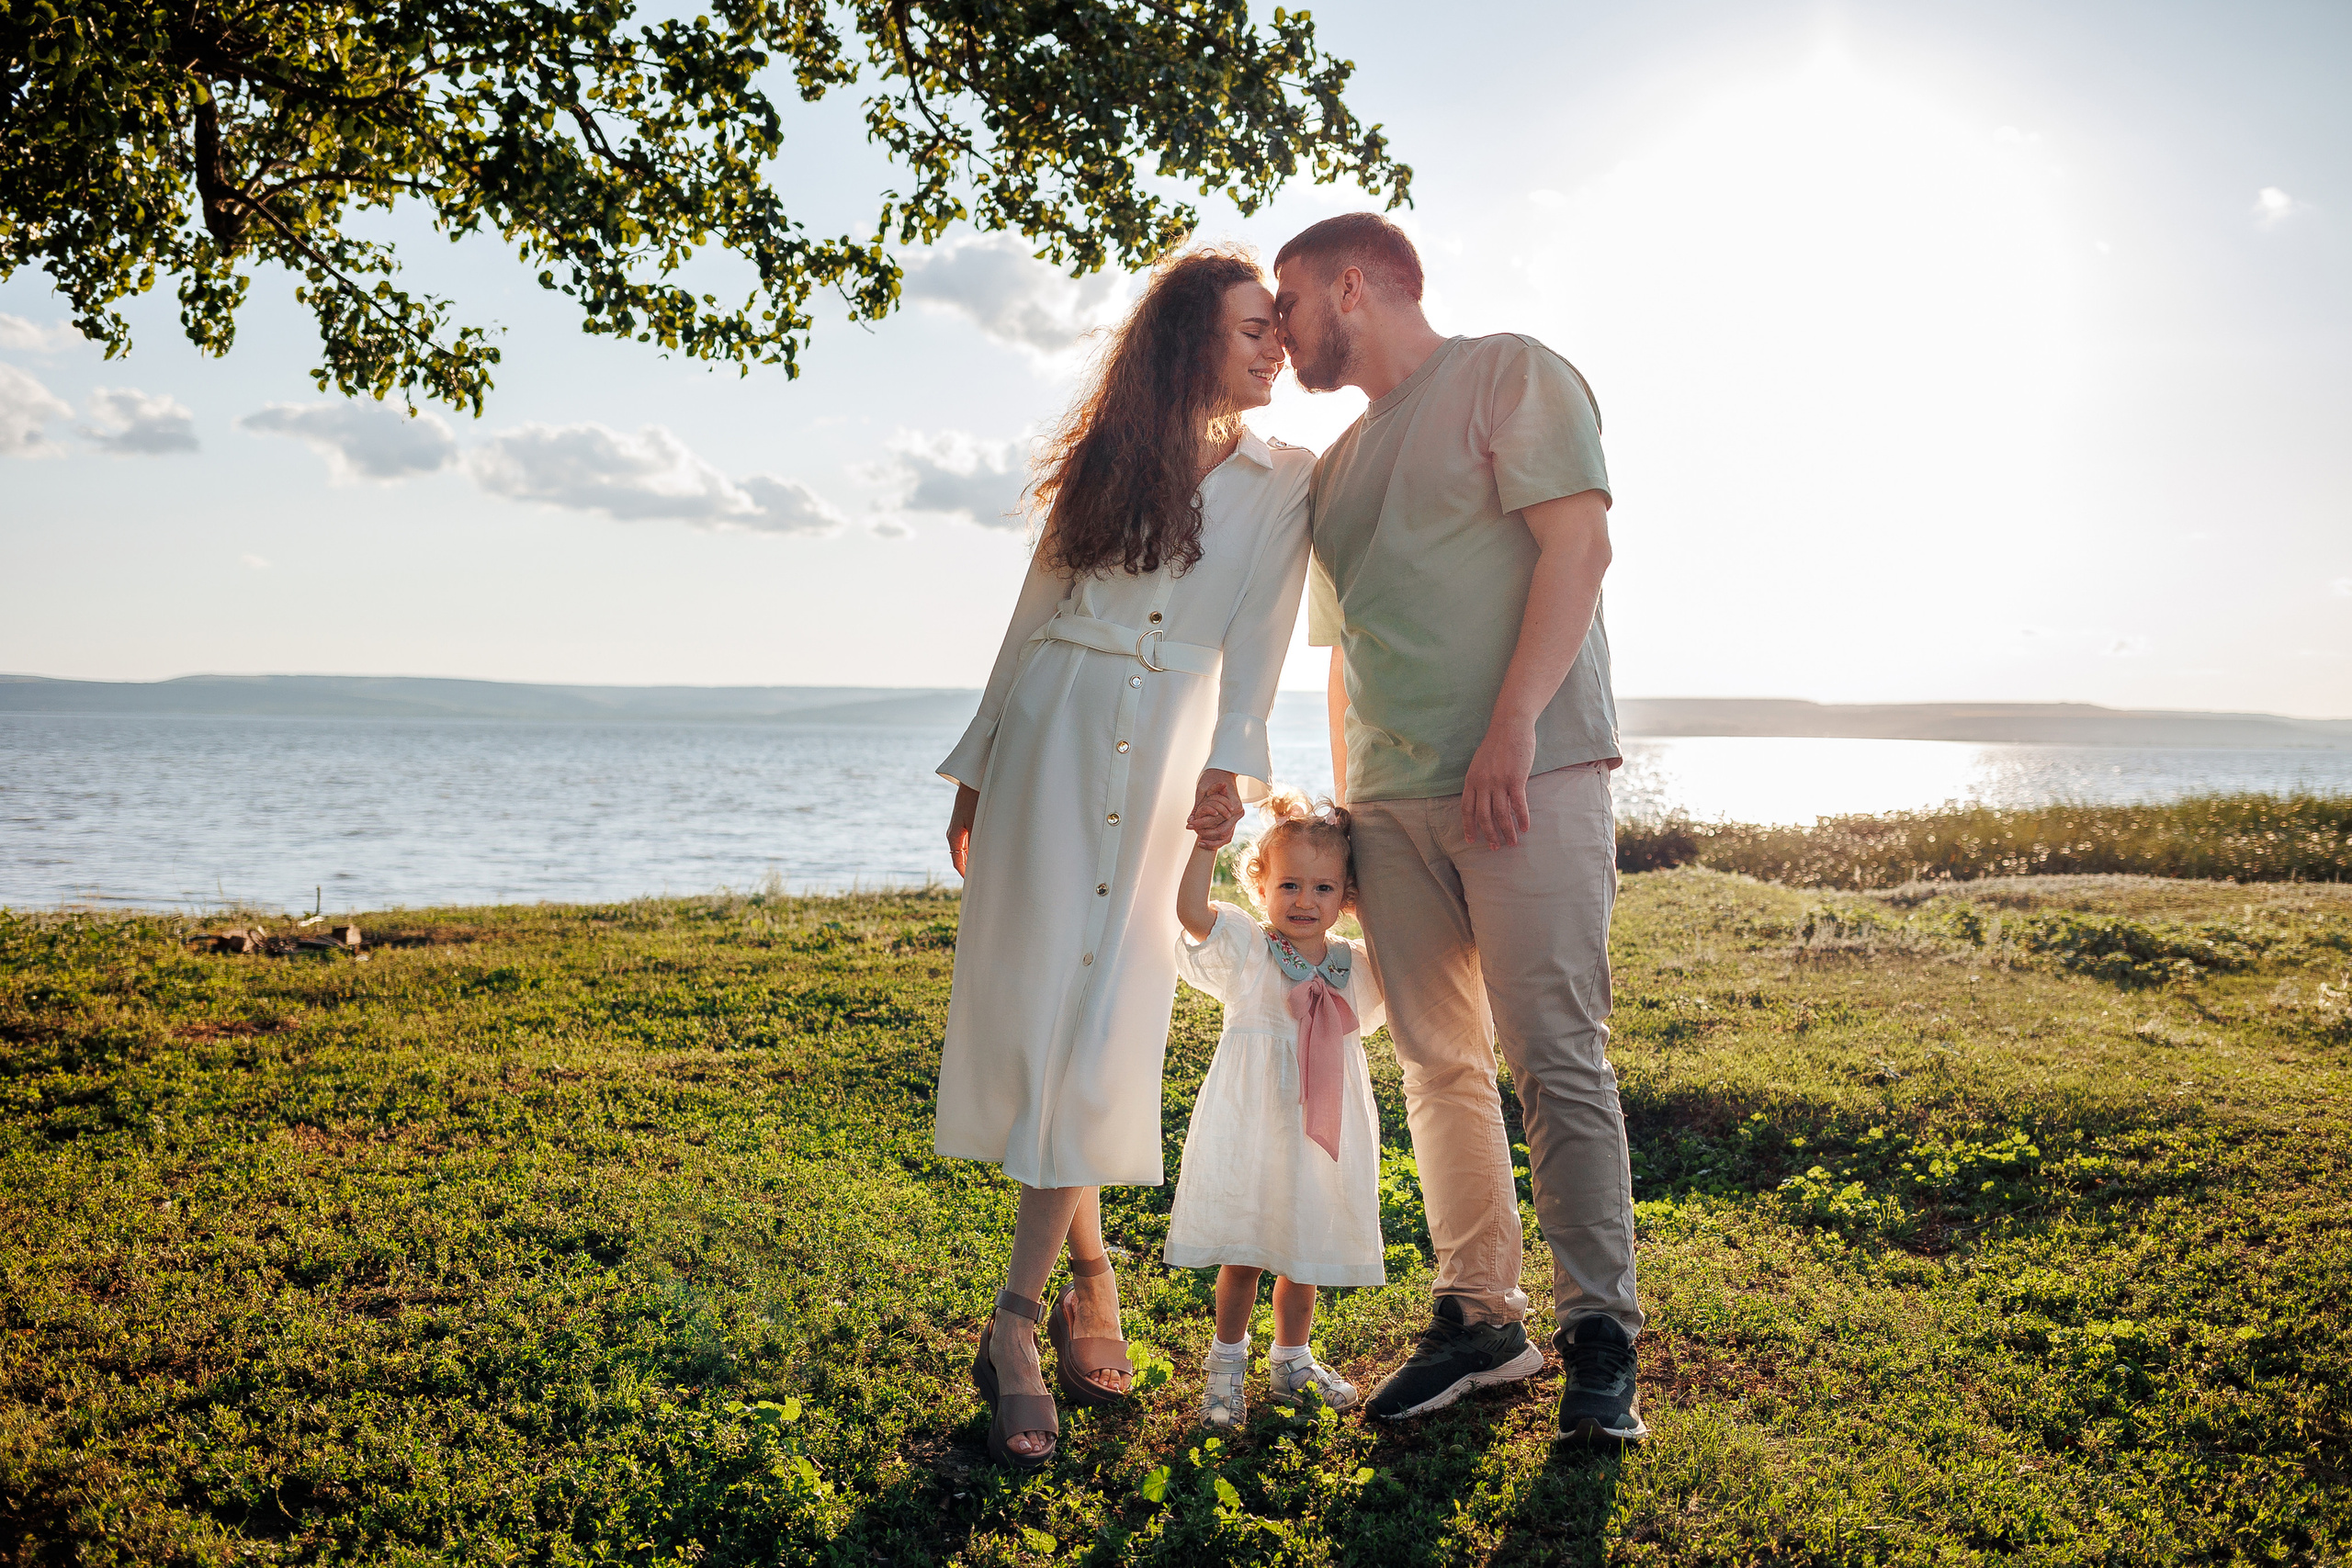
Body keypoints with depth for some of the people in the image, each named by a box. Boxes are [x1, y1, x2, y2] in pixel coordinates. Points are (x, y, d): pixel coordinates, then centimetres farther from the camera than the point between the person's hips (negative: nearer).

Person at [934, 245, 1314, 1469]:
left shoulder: (1282, 482, 9)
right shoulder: (1106, 459, 12)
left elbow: (1256, 638, 1)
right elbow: (1031, 619, 14)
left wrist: (1230, 763, -15)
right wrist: (977, 772, 12)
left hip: (1166, 751, -1)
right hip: (1052, 737, 1)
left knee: (1104, 1021, -6)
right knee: (1032, 998, -4)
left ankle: (1019, 1316, -1)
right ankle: (1088, 1263, 13)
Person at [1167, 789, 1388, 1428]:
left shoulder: (1355, 966, 5)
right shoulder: (1245, 949, -8)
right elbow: (1192, 913, -25)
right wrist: (1206, 847, -38)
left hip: (1322, 1135, 3)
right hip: (1250, 1130, -3)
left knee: (1304, 1253, 15)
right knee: (1241, 1254, 5)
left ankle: (1293, 1357, 34)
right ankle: (1228, 1360, 25)